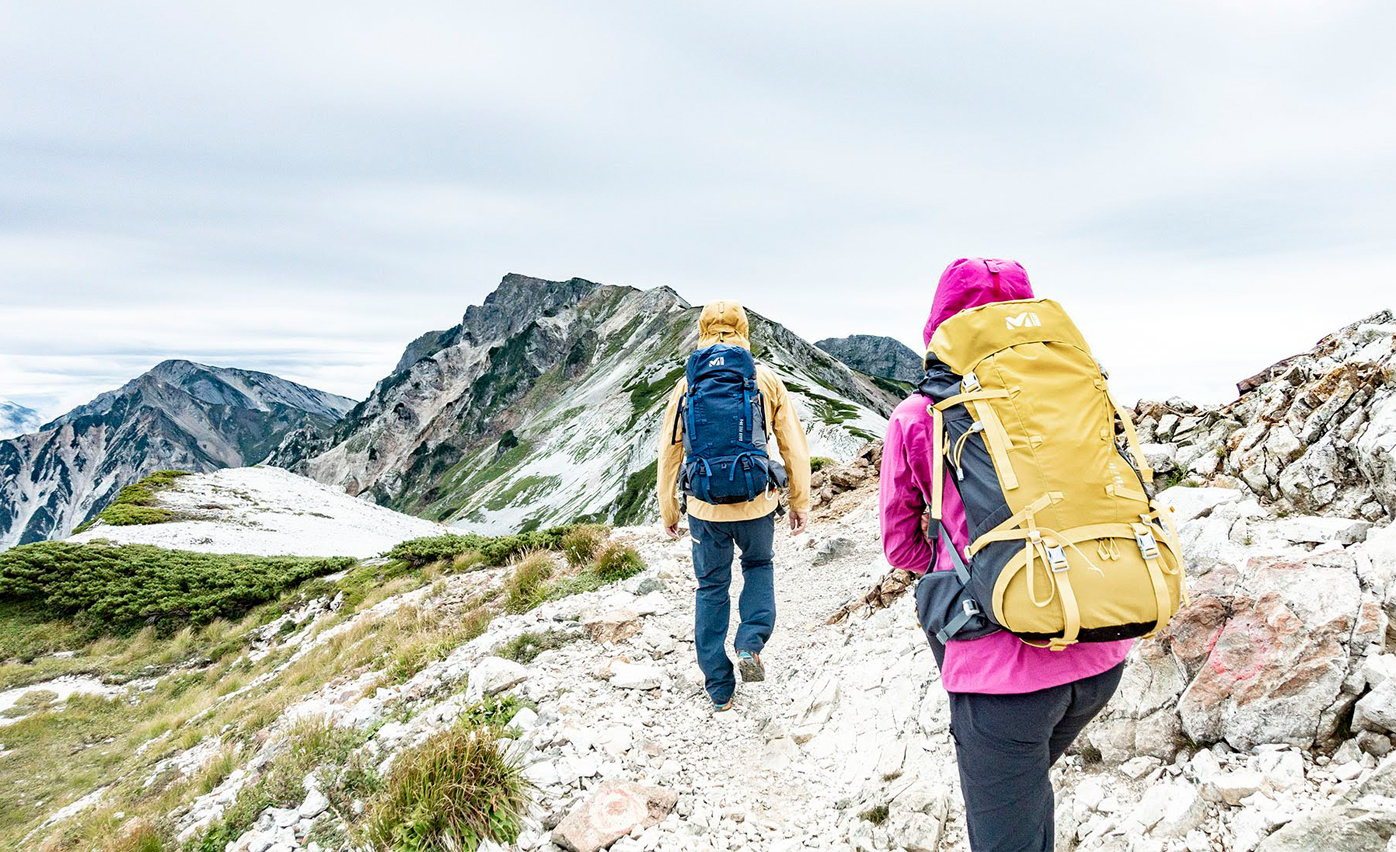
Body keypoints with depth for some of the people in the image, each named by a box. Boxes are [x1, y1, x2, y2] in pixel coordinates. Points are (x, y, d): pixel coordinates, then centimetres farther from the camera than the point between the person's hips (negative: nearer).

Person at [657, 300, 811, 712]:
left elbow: (669, 453, 6)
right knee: (759, 565, 28)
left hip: (705, 509, 0)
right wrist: (800, 502, 12)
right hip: (756, 504, 0)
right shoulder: (767, 381, 0)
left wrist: (668, 511, 16)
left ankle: (719, 689, 22)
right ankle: (752, 643, 7)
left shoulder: (687, 385, 2)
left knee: (712, 588, 15)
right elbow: (794, 446, 2)